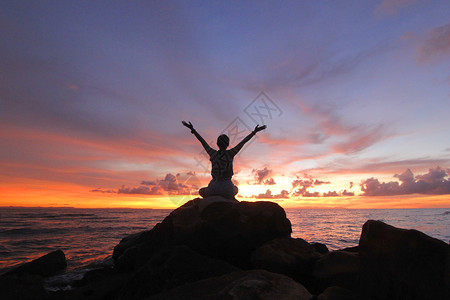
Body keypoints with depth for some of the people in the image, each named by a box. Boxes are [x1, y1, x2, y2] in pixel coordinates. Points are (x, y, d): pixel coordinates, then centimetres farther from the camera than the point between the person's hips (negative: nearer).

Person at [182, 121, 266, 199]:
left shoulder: (213, 153, -3)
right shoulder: (230, 153, -6)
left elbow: (202, 141, 7)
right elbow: (243, 142, 1)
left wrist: (192, 129, 18)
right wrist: (254, 132, 10)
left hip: (214, 188, 0)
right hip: (227, 190, 0)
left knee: (201, 191, 34)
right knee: (236, 189, 38)